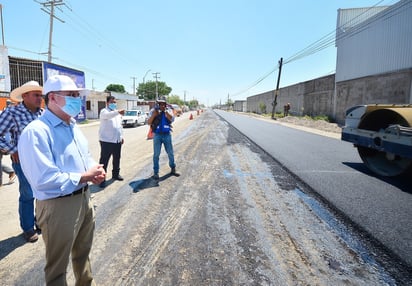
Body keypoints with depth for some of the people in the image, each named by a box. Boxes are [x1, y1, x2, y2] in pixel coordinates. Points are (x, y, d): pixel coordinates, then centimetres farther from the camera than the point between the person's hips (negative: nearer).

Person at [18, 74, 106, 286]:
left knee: (83, 252, 29)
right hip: (58, 206, -9)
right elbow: (44, 179, -28)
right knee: (58, 264, 14)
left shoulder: (73, 126, 9)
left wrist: (95, 169, -5)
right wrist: (85, 177, -20)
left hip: (84, 198, 9)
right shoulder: (36, 131, -21)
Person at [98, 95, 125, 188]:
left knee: (117, 158, 16)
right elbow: (108, 115, -34)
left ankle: (116, 174, 31)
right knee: (104, 160, -3)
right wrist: (118, 112, -52)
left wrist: (121, 136, 17)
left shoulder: (117, 112, 16)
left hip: (117, 140, 7)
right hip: (106, 140, -7)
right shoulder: (104, 111, -8)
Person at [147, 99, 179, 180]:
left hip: (167, 134, 2)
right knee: (156, 154, 0)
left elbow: (172, 119, -15)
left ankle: (173, 169, 29)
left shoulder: (168, 110, 2)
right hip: (157, 135, -1)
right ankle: (155, 172, 10)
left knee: (170, 153, 11)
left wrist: (165, 111, -22)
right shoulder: (153, 111, -1)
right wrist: (154, 114, -19)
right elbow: (149, 122, -6)